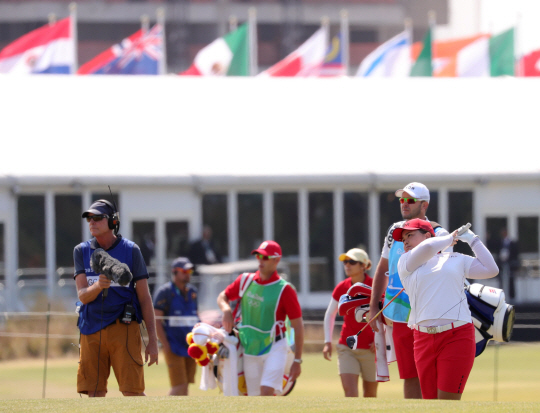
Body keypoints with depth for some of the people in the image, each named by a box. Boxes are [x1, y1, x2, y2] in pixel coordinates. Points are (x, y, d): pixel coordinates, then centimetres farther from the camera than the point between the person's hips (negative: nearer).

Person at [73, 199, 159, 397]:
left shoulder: (130, 250, 2)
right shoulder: (82, 251, 10)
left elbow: (144, 298, 2)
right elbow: (83, 296, -1)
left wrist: (153, 340, -4)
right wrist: (98, 286, -25)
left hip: (123, 328, -3)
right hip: (91, 329, 3)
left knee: (132, 391, -10)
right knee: (94, 393, 2)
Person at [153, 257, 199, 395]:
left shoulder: (193, 292, 15)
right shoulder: (165, 292, -5)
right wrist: (165, 345, -15)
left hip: (191, 346, 6)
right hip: (174, 346, -6)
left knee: (185, 385, 6)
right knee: (179, 386, -13)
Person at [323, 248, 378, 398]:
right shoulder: (341, 288, 1)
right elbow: (330, 314, 14)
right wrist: (328, 342, 6)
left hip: (370, 349, -2)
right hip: (346, 347, 2)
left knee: (370, 394, 8)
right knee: (350, 392, -12)